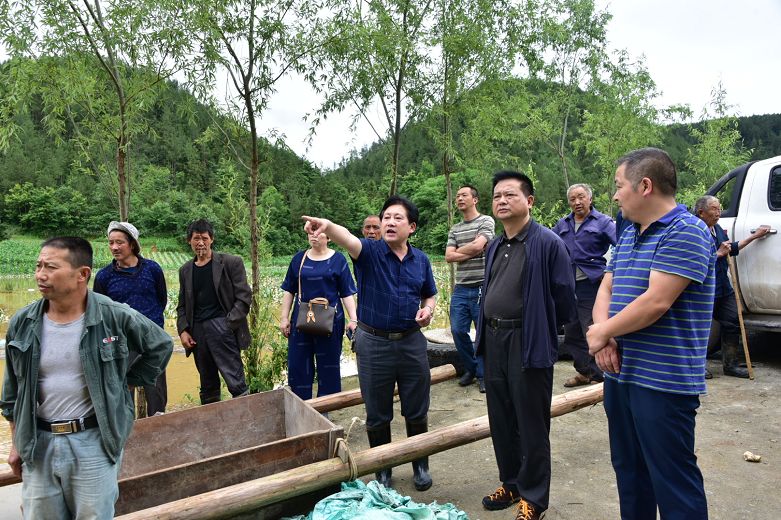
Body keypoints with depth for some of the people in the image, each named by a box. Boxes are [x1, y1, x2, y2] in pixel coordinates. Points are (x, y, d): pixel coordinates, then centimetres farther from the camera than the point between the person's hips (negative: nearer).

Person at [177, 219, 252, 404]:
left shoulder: (231, 262, 0)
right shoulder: (185, 270, 16)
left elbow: (244, 297, -5)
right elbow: (182, 305, 19)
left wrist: (229, 324, -13)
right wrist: (183, 330, 4)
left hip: (221, 327, -5)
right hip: (197, 331, 5)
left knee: (236, 382, -9)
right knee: (208, 386, 13)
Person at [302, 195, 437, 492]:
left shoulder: (421, 260, 3)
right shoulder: (369, 251, -8)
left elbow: (430, 295, 16)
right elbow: (347, 239, -31)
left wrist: (427, 310, -7)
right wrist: (327, 225, -53)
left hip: (412, 343, 3)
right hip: (374, 344, -2)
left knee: (417, 411, 14)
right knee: (378, 414, 12)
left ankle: (420, 465, 36)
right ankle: (383, 469, 32)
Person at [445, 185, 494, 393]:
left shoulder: (486, 221, 0)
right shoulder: (454, 230, 15)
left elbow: (477, 245, -15)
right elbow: (449, 256, 3)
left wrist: (458, 250, -1)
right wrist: (471, 252, -7)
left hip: (482, 287, -5)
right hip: (460, 288, 5)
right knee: (458, 331, 4)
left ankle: (482, 375, 17)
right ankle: (471, 368, 26)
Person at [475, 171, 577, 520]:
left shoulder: (548, 243, -13)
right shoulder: (494, 247, 11)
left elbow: (563, 295, -11)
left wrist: (544, 332, -1)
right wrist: (484, 333, 16)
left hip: (529, 344, -7)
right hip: (494, 342, 7)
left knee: (531, 425, 7)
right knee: (500, 421, 17)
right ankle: (511, 483, 36)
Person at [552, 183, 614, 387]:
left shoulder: (603, 222, -3)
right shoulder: (563, 224, 13)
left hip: (591, 284, -6)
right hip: (568, 285, 6)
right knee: (572, 332, 13)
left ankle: (598, 376, 11)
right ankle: (584, 371, 29)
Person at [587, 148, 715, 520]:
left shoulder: (685, 232, -15)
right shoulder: (629, 235, 13)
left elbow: (656, 302, -23)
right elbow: (606, 289, 12)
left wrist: (601, 333, -10)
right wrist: (605, 338, -6)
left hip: (663, 381, -9)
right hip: (621, 373, 9)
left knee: (673, 479, 2)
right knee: (629, 471, 20)